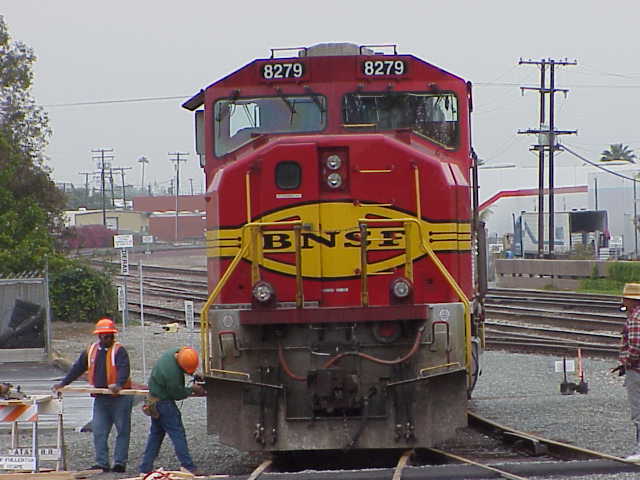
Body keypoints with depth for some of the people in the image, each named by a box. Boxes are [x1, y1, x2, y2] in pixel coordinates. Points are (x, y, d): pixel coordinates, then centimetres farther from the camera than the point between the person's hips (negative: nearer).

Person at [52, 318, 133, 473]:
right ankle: (102, 464, 3)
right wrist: (63, 383, 13)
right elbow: (77, 368, 16)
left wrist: (119, 384, -40)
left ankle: (120, 463, 5)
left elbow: (124, 369, -23)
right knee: (99, 432, 1)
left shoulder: (119, 351, -8)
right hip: (100, 398, 5)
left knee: (123, 431, 0)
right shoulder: (91, 351, 10)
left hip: (120, 397, -5)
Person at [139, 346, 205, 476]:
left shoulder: (176, 351, -5)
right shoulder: (172, 372, -32)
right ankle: (188, 467, -5)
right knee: (177, 433, -6)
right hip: (163, 401, -10)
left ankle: (145, 468, 16)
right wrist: (192, 390, -4)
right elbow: (177, 394, -18)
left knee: (156, 434, 13)